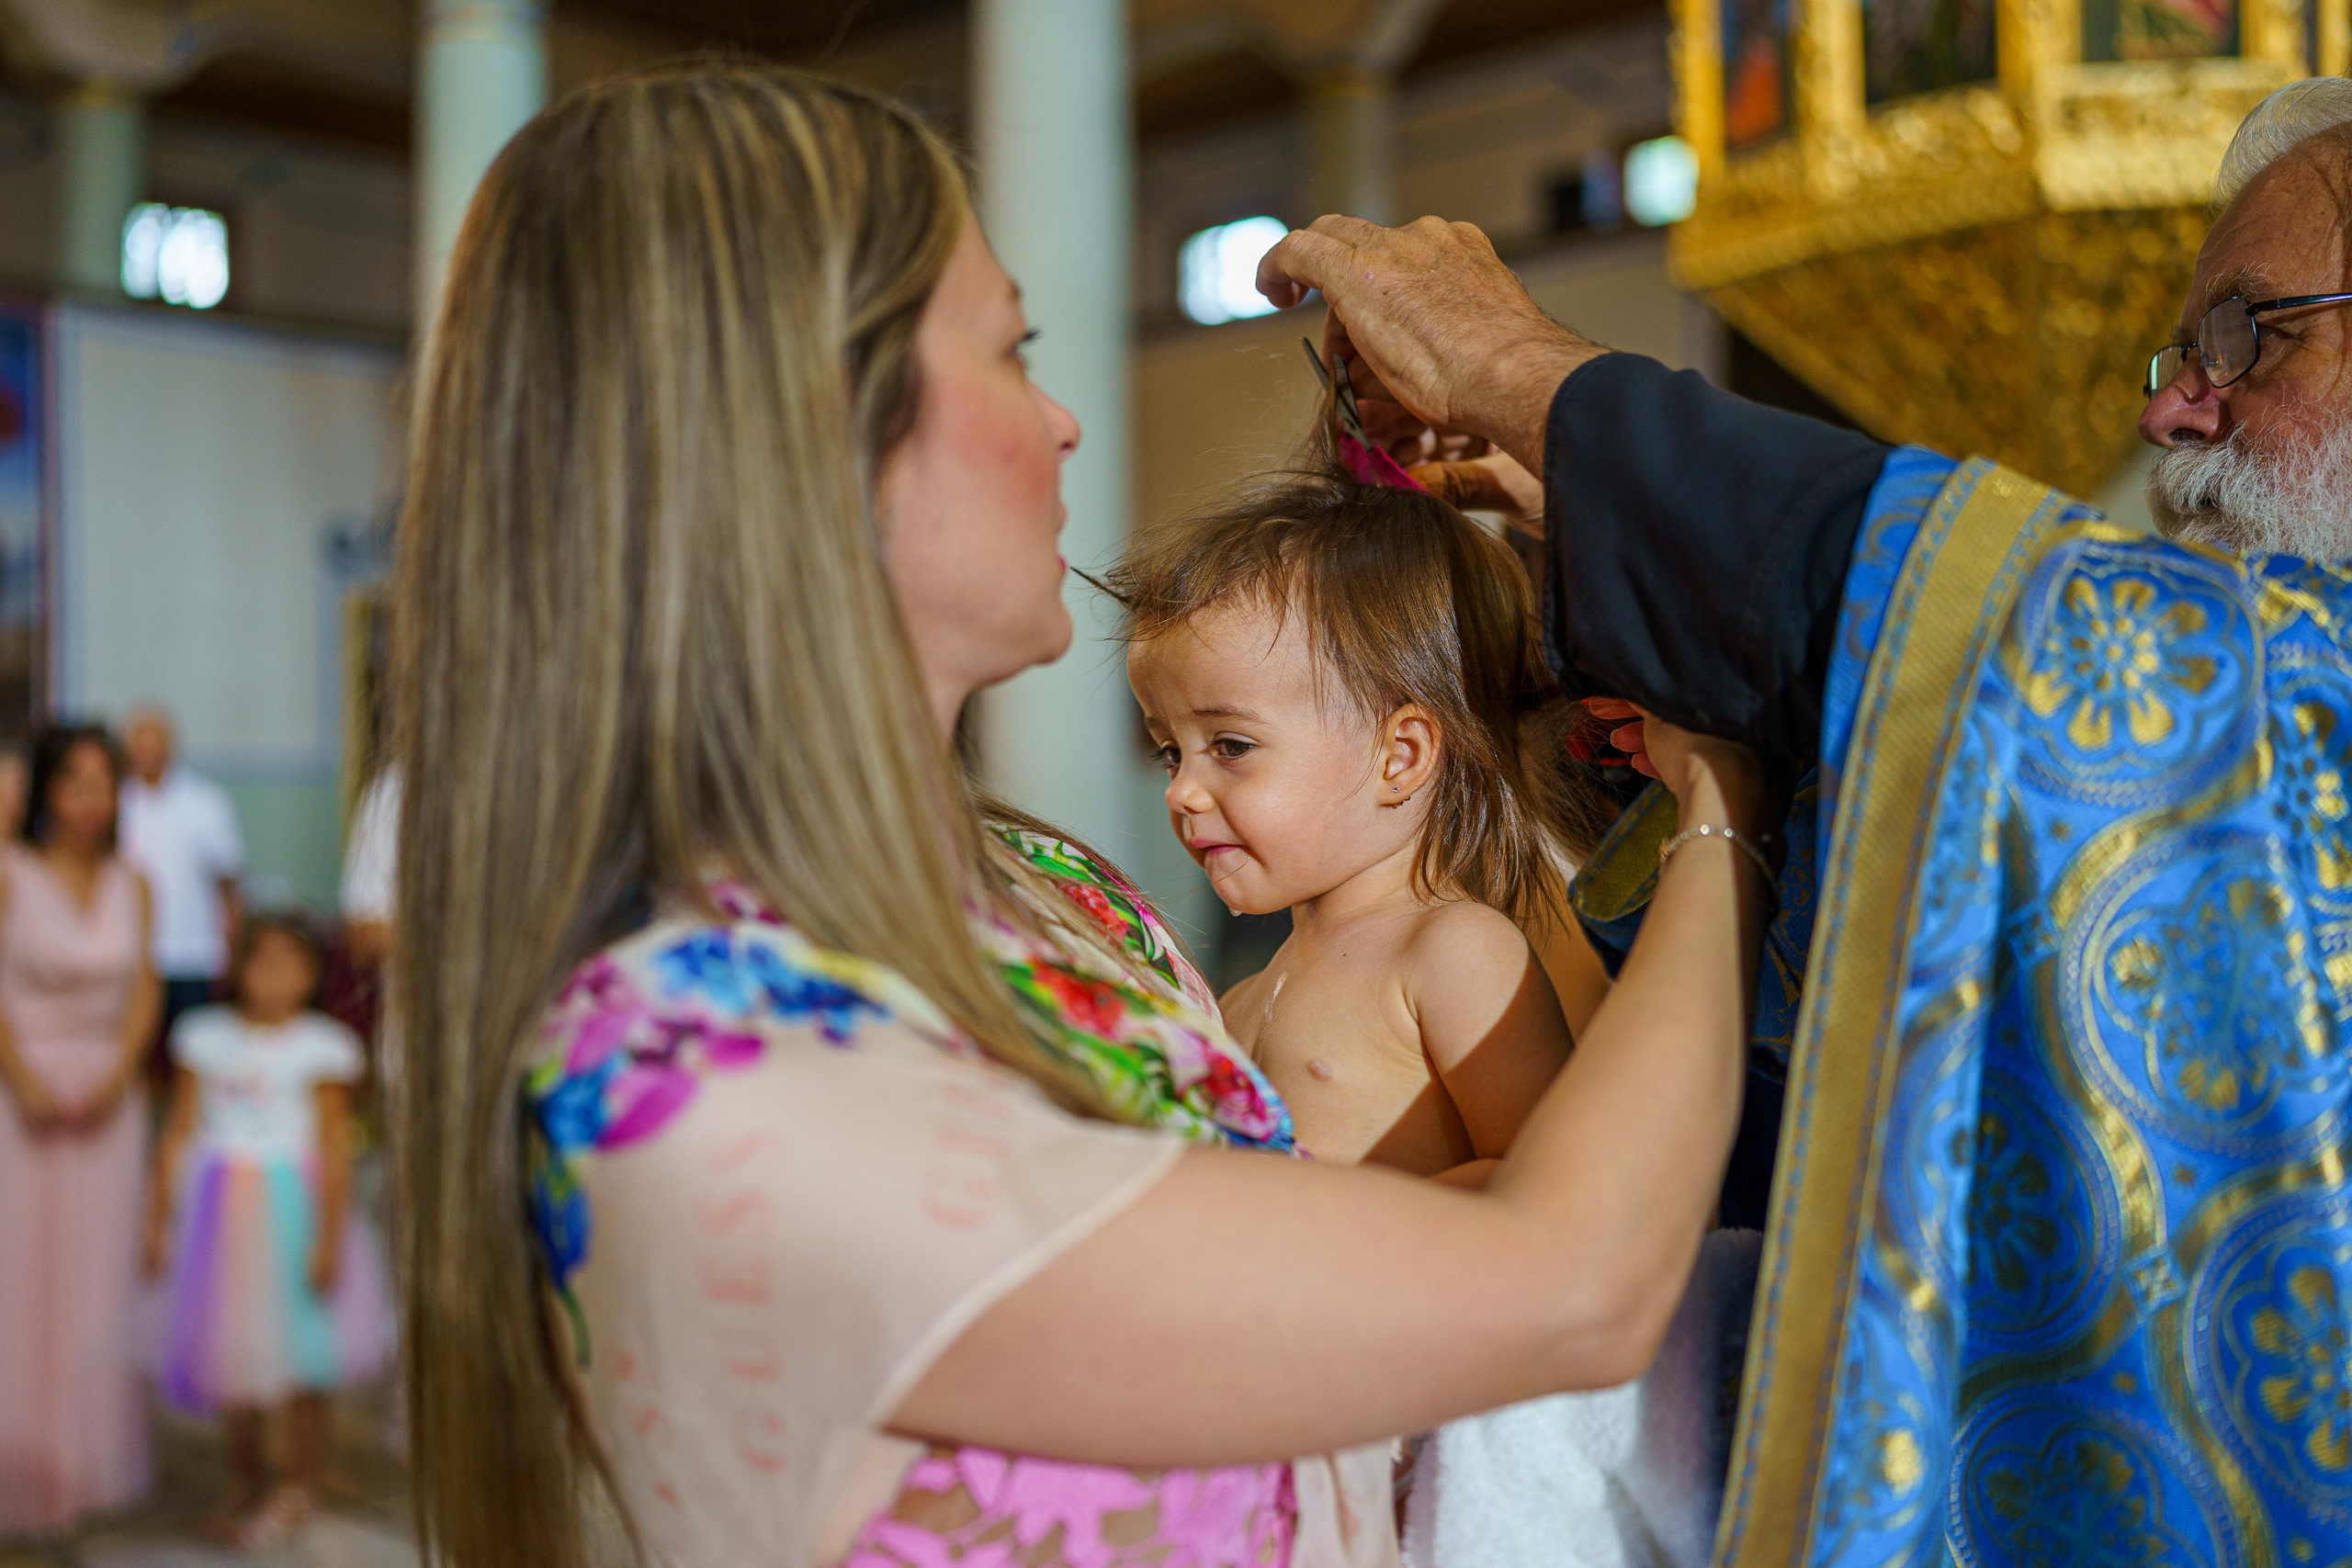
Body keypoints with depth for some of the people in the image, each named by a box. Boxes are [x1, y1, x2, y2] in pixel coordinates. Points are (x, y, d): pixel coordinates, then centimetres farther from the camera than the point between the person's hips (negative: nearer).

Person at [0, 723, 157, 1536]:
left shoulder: (130, 884, 5)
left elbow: (143, 989, 6)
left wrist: (116, 1077, -7)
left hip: (108, 1096, 3)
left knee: (97, 1270, 7)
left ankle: (89, 1460, 18)